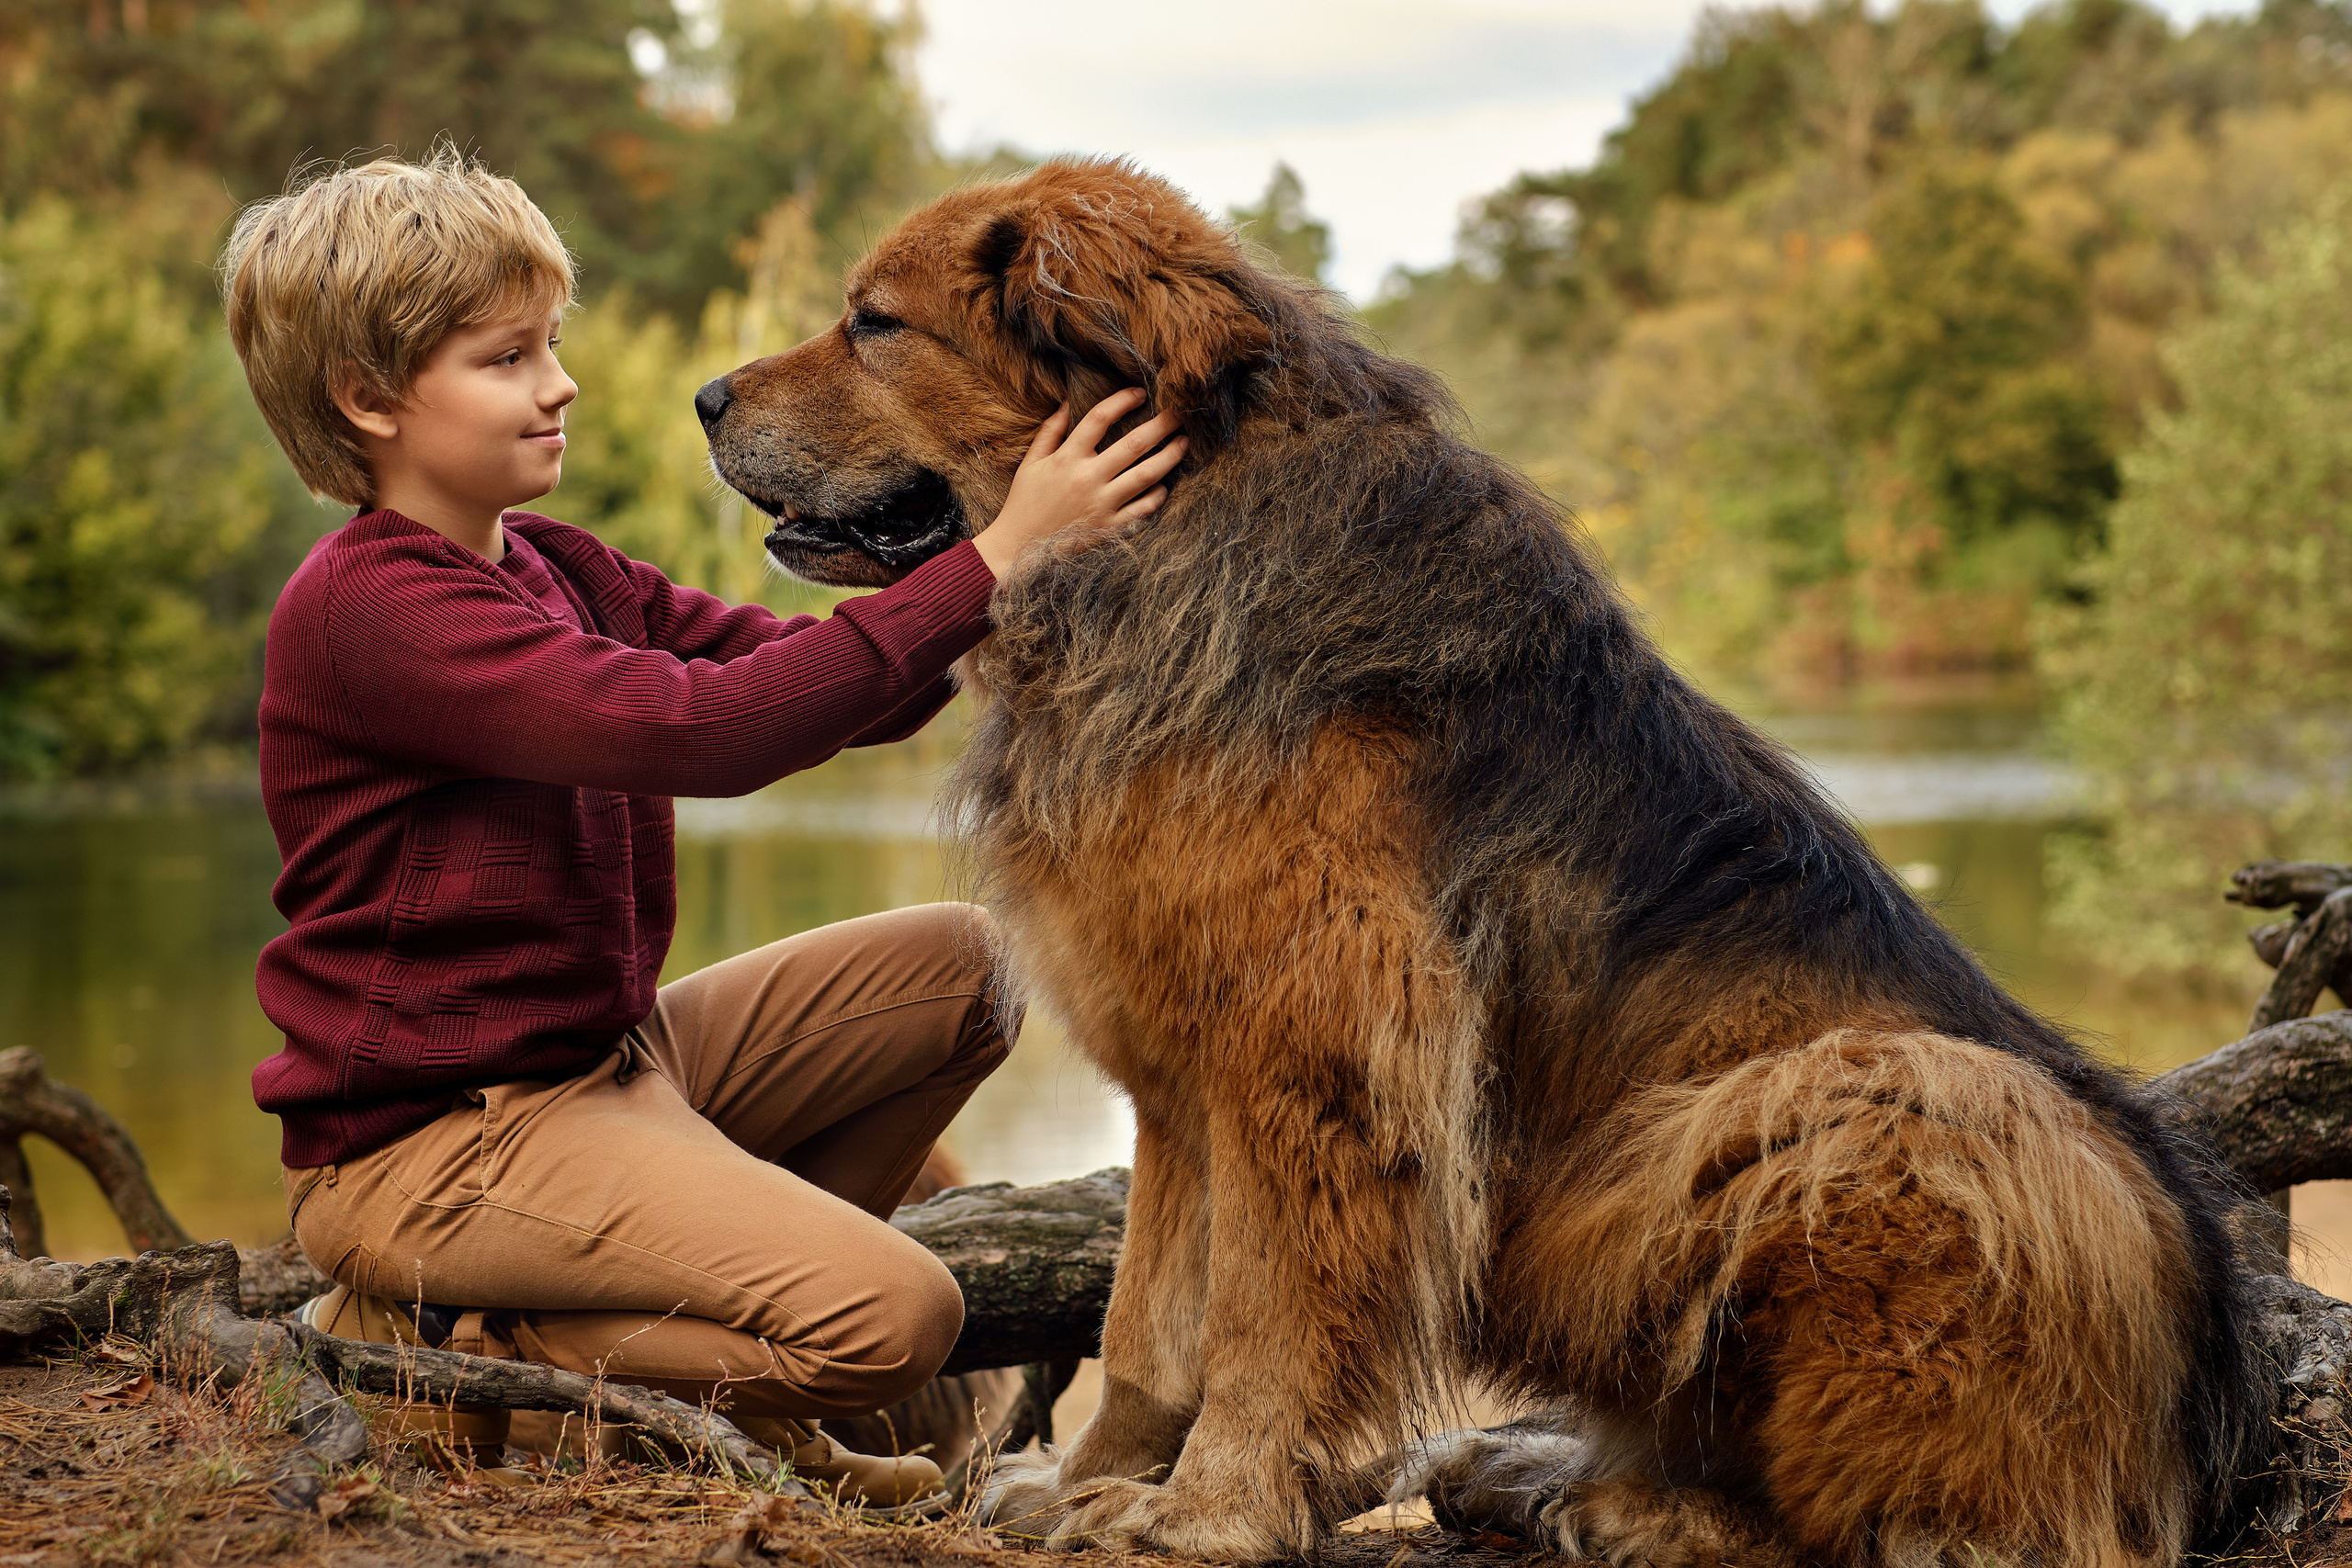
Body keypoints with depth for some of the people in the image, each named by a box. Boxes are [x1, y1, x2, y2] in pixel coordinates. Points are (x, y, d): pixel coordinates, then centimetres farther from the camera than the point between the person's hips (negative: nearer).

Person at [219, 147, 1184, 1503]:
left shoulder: (559, 570, 11)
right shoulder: (366, 609, -21)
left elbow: (823, 684, 3)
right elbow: (695, 729, -31)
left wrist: (1022, 567, -15)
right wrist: (991, 563, -31)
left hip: (609, 1050, 10)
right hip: (432, 1139, -9)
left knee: (962, 968, 5)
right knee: (891, 1316, -19)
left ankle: (715, 1277, 9)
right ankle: (441, 1350, -4)